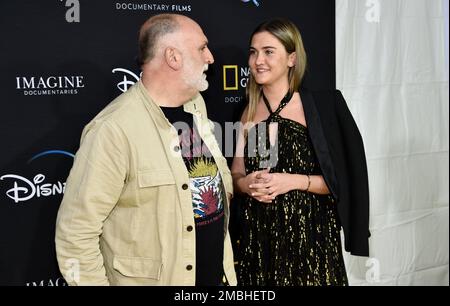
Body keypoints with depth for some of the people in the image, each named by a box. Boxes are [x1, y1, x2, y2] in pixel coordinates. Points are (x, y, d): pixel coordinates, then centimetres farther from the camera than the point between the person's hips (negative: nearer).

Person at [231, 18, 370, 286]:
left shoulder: (321, 106, -6)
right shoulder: (248, 112, 7)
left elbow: (341, 178, -6)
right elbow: (236, 173, 14)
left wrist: (295, 181, -19)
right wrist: (245, 183, -8)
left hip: (309, 232, -3)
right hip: (258, 234, 4)